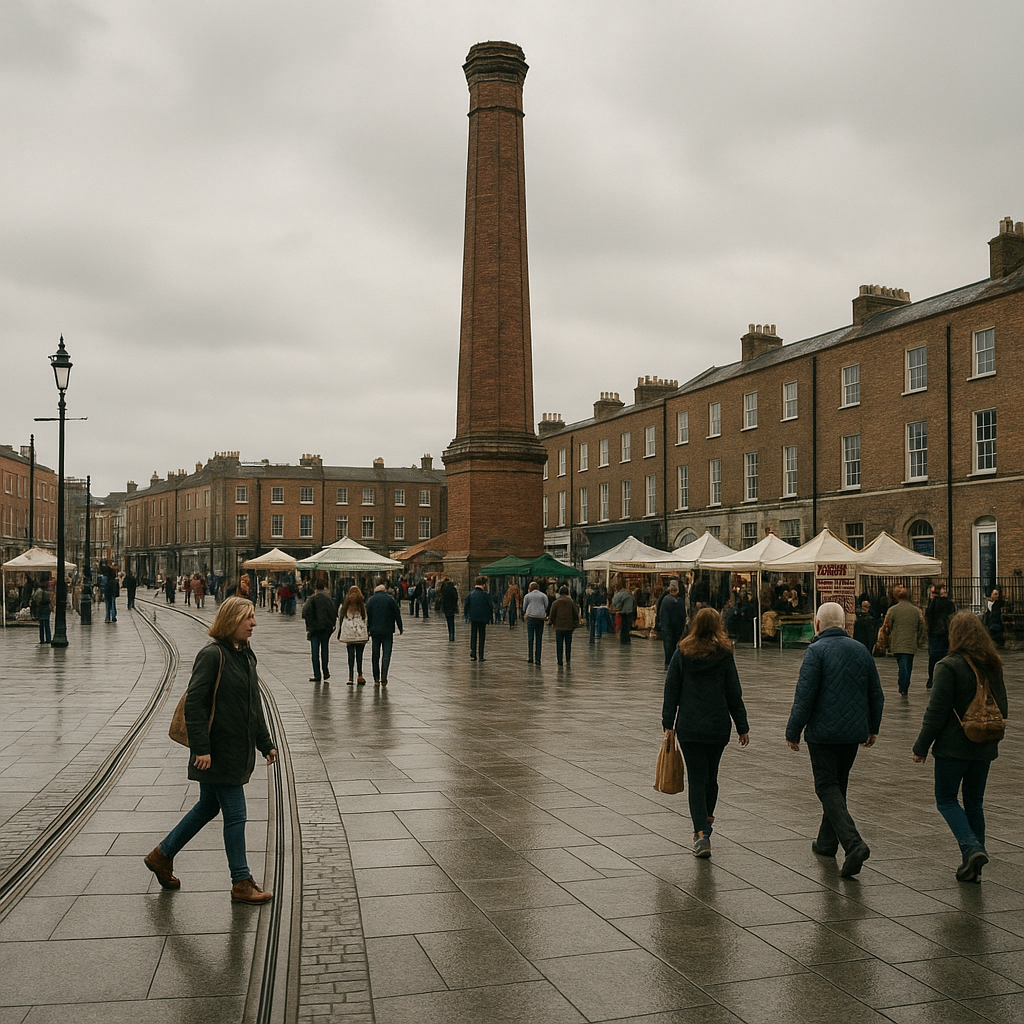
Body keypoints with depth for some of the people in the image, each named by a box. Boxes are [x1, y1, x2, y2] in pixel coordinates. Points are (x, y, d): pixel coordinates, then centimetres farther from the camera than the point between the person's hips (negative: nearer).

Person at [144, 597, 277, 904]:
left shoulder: (246, 656, 11)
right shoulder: (212, 655, -16)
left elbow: (254, 706, 19)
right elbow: (194, 703, -19)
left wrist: (266, 744, 19)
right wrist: (200, 748, -22)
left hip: (238, 751, 9)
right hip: (218, 752, -9)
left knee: (208, 807, 20)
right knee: (235, 815, -2)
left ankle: (162, 855, 36)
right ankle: (241, 883, 9)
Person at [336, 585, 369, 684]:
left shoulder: (345, 606, 6)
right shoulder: (363, 606, 0)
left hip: (348, 634, 1)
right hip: (361, 634, -1)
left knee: (351, 655, 4)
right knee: (359, 655, 0)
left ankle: (351, 677, 5)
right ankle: (359, 676, 1)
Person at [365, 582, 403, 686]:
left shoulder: (370, 600, 6)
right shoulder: (391, 599, 2)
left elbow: (367, 616, 3)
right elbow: (397, 614, 1)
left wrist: (367, 630, 6)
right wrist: (400, 628, 7)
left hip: (374, 631, 2)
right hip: (388, 631, -2)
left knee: (375, 655, 8)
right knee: (386, 654, -2)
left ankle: (376, 678, 8)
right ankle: (383, 677, -16)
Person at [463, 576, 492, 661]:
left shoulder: (470, 594, -1)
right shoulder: (485, 595, -8)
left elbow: (465, 605, 1)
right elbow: (490, 607, -5)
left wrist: (466, 615, 14)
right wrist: (491, 618, 5)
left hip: (473, 618, 2)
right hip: (483, 618, -2)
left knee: (473, 637, 10)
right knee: (481, 637, 6)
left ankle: (473, 655, 6)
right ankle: (480, 656, 4)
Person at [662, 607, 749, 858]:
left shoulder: (682, 653, -1)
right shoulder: (724, 654, -3)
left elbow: (671, 689, 0)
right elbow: (734, 693, 0)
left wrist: (668, 723, 5)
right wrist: (742, 727, 6)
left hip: (689, 727, 0)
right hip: (718, 725, 1)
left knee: (696, 778, 1)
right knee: (711, 775, 19)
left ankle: (701, 833, -10)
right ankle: (706, 820, 35)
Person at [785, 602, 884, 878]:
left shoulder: (816, 651, -12)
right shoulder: (861, 650, 8)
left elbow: (805, 695, -16)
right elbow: (876, 694, 13)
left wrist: (793, 732, -9)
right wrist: (873, 727, 25)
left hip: (823, 732, -6)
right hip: (854, 732, 6)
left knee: (828, 788, -3)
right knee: (838, 785, 19)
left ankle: (854, 844, -20)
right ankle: (827, 842, 29)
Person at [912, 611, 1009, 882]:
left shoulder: (949, 666, -15)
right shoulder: (993, 665, 6)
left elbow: (937, 710, -15)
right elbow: (1002, 707, 14)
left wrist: (921, 746, -7)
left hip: (954, 747, -6)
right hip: (985, 748, 6)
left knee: (946, 799, 7)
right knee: (974, 802, 14)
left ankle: (972, 848, -12)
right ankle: (972, 866, 16)